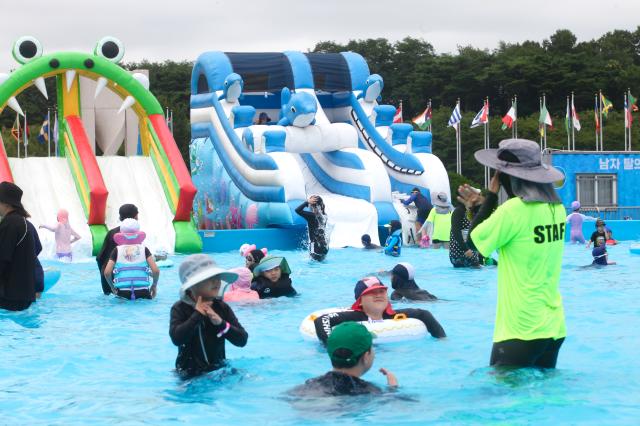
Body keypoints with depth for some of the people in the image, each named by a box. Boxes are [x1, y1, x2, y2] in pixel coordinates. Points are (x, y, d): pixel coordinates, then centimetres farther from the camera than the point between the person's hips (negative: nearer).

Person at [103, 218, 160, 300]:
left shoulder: (117, 250, 7)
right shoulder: (144, 249, 8)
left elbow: (107, 273, -2)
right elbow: (156, 271, -1)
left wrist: (112, 287, 15)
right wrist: (154, 285, 16)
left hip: (123, 293, 0)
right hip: (142, 292, 0)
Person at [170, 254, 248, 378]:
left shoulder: (222, 308, 4)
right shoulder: (180, 308, -5)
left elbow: (242, 340, -2)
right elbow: (177, 338, -22)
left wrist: (221, 323, -17)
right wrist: (197, 315, -17)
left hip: (218, 369, 3)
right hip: (190, 374, -3)